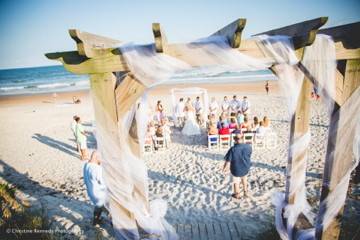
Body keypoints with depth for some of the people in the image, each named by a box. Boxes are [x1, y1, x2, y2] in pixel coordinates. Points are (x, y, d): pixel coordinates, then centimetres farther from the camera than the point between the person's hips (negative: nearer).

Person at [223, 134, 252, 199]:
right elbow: (249, 156, 2)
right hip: (246, 168, 3)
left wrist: (225, 168, -4)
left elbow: (228, 161, -21)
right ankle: (245, 192, 46)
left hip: (236, 169, -3)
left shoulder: (232, 149, -29)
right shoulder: (248, 147, -18)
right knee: (244, 178, 33)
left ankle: (237, 195, 43)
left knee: (236, 181, 22)